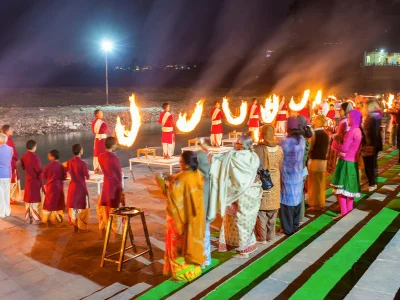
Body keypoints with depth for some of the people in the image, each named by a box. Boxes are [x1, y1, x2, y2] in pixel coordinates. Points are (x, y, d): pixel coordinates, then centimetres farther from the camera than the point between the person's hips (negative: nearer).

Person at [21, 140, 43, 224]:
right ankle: (35, 219, 5)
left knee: (28, 199, 15)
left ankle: (28, 218, 22)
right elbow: (39, 170, -20)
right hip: (36, 180, -7)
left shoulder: (24, 156, 2)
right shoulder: (35, 157, -22)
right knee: (35, 200, 0)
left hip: (28, 180, 8)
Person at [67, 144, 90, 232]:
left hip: (72, 187, 6)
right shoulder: (83, 163, -19)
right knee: (82, 207, 7)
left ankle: (75, 226, 22)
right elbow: (87, 177, -11)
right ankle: (81, 227, 12)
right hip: (81, 187, -5)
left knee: (73, 207, 14)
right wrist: (86, 172, 8)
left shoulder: (69, 162, -2)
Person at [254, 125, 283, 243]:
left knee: (261, 211, 5)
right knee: (272, 211, 15)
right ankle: (270, 236, 25)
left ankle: (261, 237, 11)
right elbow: (280, 166, 7)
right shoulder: (279, 149, -2)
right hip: (275, 182, 4)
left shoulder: (258, 149, -16)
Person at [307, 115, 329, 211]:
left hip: (314, 160, -7)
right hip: (323, 161, 7)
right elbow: (327, 149, 14)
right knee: (321, 183, 13)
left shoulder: (314, 134, -14)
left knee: (314, 183, 1)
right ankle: (320, 204, 19)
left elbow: (310, 147, -12)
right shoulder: (326, 134, 7)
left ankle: (315, 205, 6)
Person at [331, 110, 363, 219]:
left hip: (346, 162, -9)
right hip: (353, 162, 9)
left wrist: (335, 143, -2)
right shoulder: (359, 131, 12)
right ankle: (349, 209, 24)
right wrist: (339, 144, 5)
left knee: (341, 187, -6)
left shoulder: (351, 131, -17)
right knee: (349, 186, 16)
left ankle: (344, 212, -7)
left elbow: (344, 148, -18)